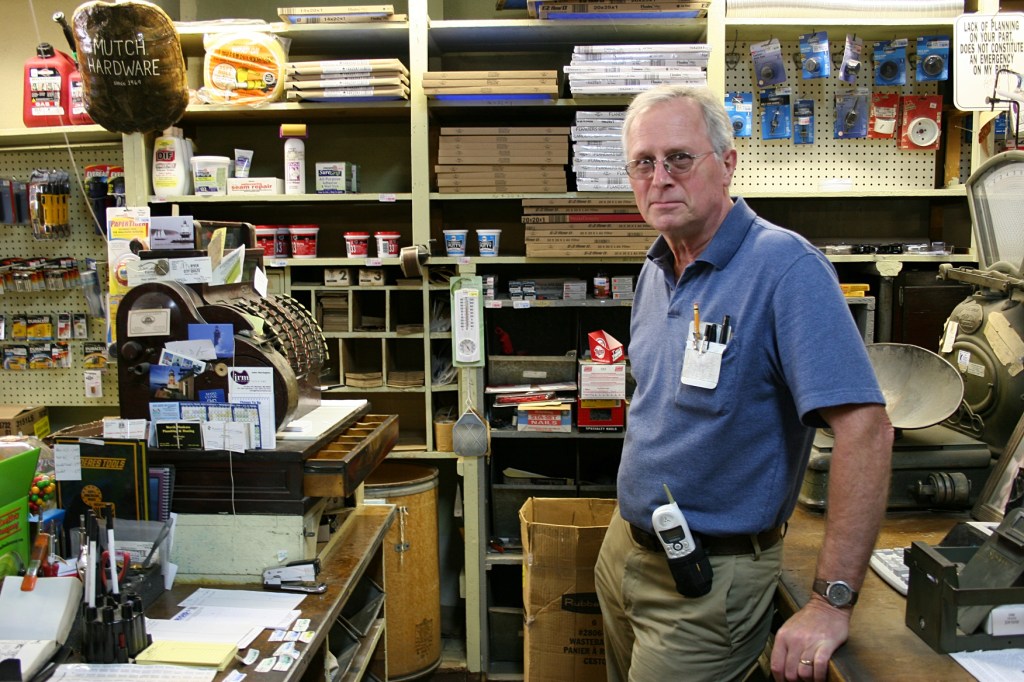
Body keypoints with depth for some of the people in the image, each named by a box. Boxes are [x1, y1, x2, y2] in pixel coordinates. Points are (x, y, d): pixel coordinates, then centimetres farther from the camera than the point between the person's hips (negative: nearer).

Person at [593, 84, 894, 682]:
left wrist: (832, 604, -28)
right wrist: (637, 509, 13)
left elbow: (865, 428, -28)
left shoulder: (786, 268, -22)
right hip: (625, 545, 8)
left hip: (710, 578, -8)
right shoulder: (658, 269, 4)